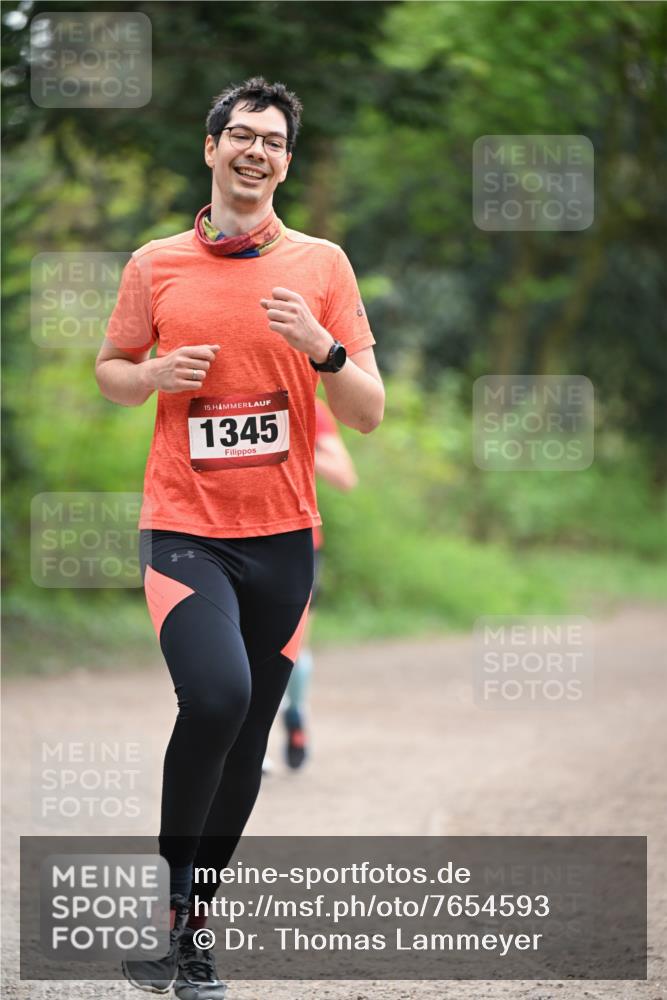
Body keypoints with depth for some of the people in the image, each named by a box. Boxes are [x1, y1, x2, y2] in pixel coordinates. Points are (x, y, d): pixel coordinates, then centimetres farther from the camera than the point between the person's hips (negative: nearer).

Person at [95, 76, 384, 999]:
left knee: (247, 744, 6)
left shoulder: (321, 264, 4)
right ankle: (166, 900, -6)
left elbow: (369, 413, 3)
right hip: (184, 527, -2)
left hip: (282, 535, 2)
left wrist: (322, 348, -16)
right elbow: (110, 369, 17)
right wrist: (156, 375, -5)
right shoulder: (156, 265, 4)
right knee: (217, 697, -25)